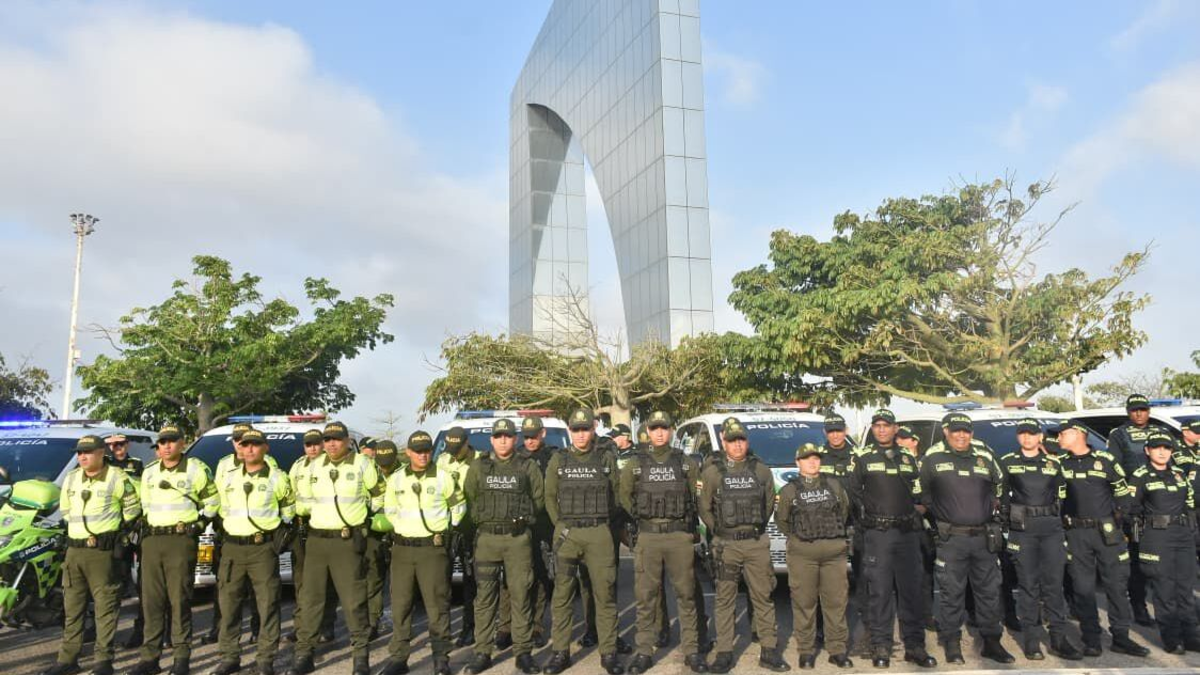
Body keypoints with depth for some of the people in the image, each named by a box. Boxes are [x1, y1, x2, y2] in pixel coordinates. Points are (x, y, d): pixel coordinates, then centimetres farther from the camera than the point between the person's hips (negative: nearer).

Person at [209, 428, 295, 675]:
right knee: (229, 604, 8)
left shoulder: (277, 478, 0)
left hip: (263, 548, -3)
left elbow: (289, 506, 13)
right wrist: (226, 525, 15)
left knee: (268, 604, -2)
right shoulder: (227, 478, 9)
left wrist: (283, 530, 7)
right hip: (232, 547, 4)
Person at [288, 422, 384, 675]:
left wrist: (358, 509, 7)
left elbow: (379, 495, 8)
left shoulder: (362, 464, -2)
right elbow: (302, 503, 18)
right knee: (311, 599, 9)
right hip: (316, 540, 4)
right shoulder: (315, 467, 11)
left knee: (354, 601, -3)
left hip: (348, 541, -4)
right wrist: (321, 506, 7)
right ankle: (304, 654, 19)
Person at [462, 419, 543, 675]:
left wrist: (521, 517, 2)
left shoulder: (528, 467, 5)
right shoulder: (479, 467, 7)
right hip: (486, 538, 1)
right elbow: (468, 498, 9)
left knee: (520, 595, 2)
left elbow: (538, 498, 8)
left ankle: (523, 652, 10)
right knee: (485, 596, 2)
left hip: (518, 538, -1)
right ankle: (482, 652, 9)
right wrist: (482, 519, 2)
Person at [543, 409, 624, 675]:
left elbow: (615, 496, 9)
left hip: (599, 533, 0)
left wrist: (602, 524, 8)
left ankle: (608, 653, 10)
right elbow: (550, 497, 9)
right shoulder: (558, 460, 5)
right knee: (562, 594, 3)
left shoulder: (607, 459, 4)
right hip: (566, 533, 1)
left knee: (604, 593, 1)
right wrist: (562, 526, 5)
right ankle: (560, 651, 13)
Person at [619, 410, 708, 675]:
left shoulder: (687, 464, 5)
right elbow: (624, 496, 12)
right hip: (647, 537, 0)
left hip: (680, 536, 0)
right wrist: (641, 518, 8)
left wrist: (689, 523, 8)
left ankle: (692, 651, 15)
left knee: (685, 595, 5)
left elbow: (699, 496, 12)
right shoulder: (635, 465, 5)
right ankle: (644, 652, 12)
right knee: (646, 597, 4)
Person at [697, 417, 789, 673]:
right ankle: (724, 653, 12)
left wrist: (755, 528, 8)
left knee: (763, 597, 4)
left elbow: (769, 504, 12)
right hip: (725, 545, -1)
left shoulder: (761, 471, 4)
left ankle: (769, 651, 14)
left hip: (757, 543, 1)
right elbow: (705, 509, 5)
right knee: (725, 600, 4)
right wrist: (720, 531, 3)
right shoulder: (712, 472, -1)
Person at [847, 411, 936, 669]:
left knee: (911, 589, 5)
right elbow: (853, 492, 4)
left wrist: (917, 509, 6)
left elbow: (918, 493, 19)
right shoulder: (862, 457, 3)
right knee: (879, 591, -2)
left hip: (907, 532, 3)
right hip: (877, 533, -3)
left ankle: (914, 645, 13)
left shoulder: (908, 458, 14)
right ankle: (881, 647, 6)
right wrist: (866, 514, -1)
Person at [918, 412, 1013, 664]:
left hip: (984, 537, 3)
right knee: (951, 592, 0)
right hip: (951, 539, -3)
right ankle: (952, 645, 11)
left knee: (990, 591, 9)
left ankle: (991, 642, 21)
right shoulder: (933, 459, -2)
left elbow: (999, 483, 24)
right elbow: (922, 492, 8)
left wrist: (992, 509, 19)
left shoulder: (985, 457, 8)